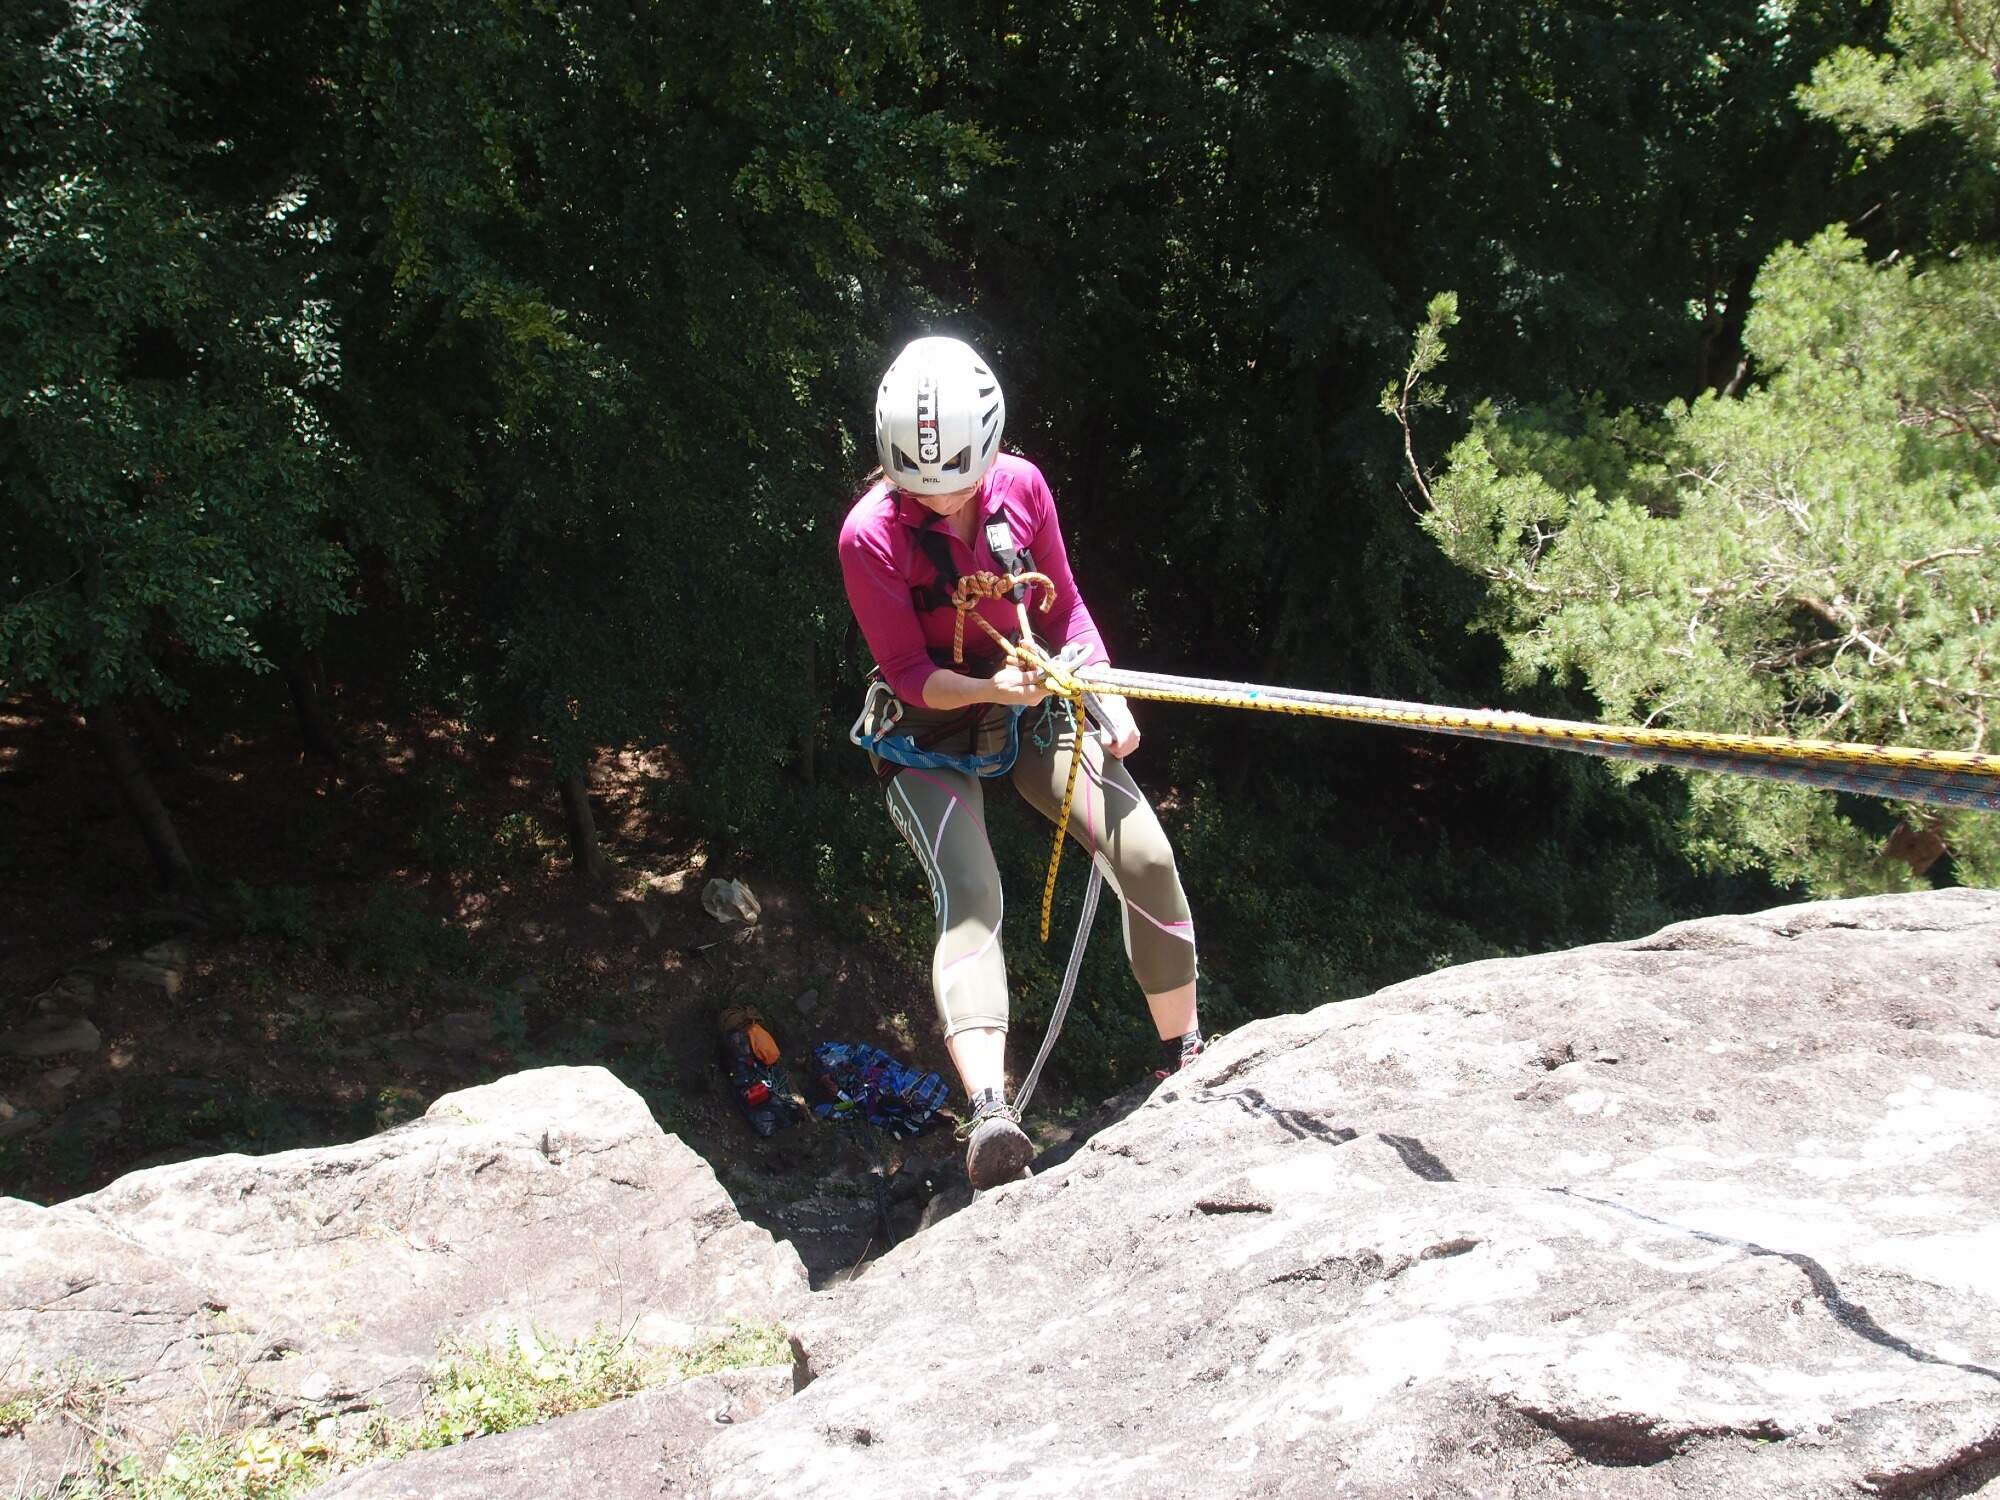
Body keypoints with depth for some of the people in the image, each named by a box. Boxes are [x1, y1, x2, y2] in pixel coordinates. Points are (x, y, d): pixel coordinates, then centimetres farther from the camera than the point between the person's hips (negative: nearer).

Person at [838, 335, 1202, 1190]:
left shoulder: (1022, 486, -9)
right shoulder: (871, 534, -20)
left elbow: (1065, 608, 2)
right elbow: (910, 675, -18)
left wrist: (1110, 699, -12)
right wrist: (990, 687, -35)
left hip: (1032, 711, 4)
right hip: (928, 736, -4)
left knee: (1146, 857, -13)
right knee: (969, 900, -26)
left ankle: (1184, 1056, 4)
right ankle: (988, 1112, -39)